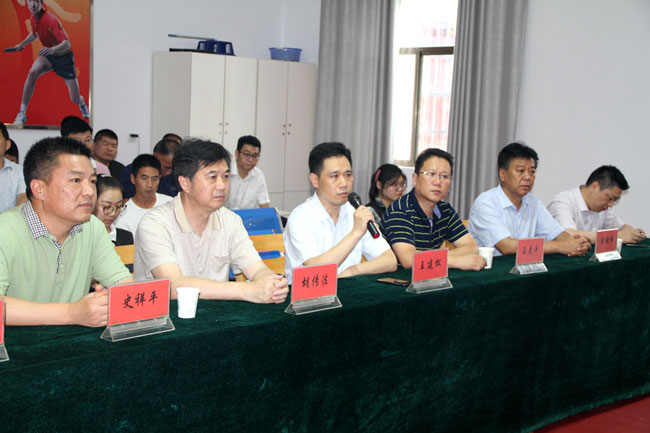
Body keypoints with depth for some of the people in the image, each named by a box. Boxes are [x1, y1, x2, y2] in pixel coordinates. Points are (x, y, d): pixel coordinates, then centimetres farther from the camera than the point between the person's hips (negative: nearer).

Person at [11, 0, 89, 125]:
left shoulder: (51, 20, -28)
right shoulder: (32, 19, -6)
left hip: (64, 57, -5)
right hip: (48, 55, 5)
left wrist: (52, 49, -53)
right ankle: (22, 113, -21)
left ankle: (82, 104, 38)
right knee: (32, 72, -28)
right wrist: (22, 44, 20)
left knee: (76, 100, -4)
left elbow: (66, 44, -37)